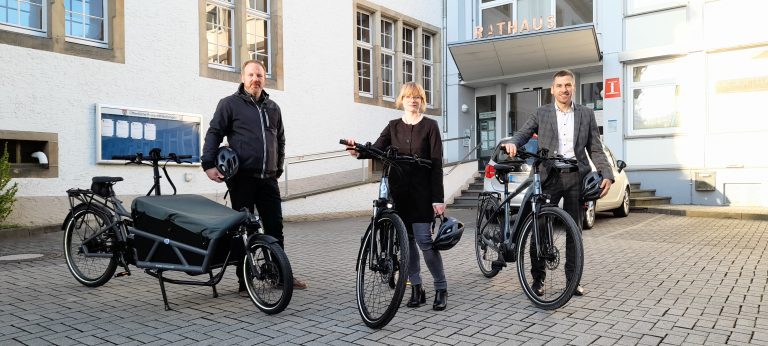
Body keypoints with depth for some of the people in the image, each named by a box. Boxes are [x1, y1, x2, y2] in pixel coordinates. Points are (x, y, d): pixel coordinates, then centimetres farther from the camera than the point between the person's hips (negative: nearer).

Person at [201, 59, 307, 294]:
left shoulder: (273, 108, 17)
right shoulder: (230, 104, 3)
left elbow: (280, 140, 25)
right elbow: (214, 133, -1)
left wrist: (278, 167, 20)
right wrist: (209, 164, -11)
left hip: (268, 179, 4)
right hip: (242, 179, -4)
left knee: (275, 228, 8)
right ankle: (245, 280, 12)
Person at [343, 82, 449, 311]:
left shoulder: (430, 126, 0)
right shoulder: (393, 126, 10)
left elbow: (436, 164, -5)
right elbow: (377, 149, -7)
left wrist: (438, 199, -12)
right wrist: (358, 152, -30)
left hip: (422, 192, -4)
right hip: (398, 191, 4)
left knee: (424, 240, -9)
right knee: (406, 240, 6)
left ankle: (441, 289, 6)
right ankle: (416, 289, 17)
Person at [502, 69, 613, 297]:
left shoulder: (586, 115, 11)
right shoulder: (541, 114, 8)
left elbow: (596, 149, 9)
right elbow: (523, 133, -2)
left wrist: (607, 175, -4)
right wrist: (512, 143, -25)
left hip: (576, 178, 1)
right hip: (549, 177, -1)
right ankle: (538, 278, 12)